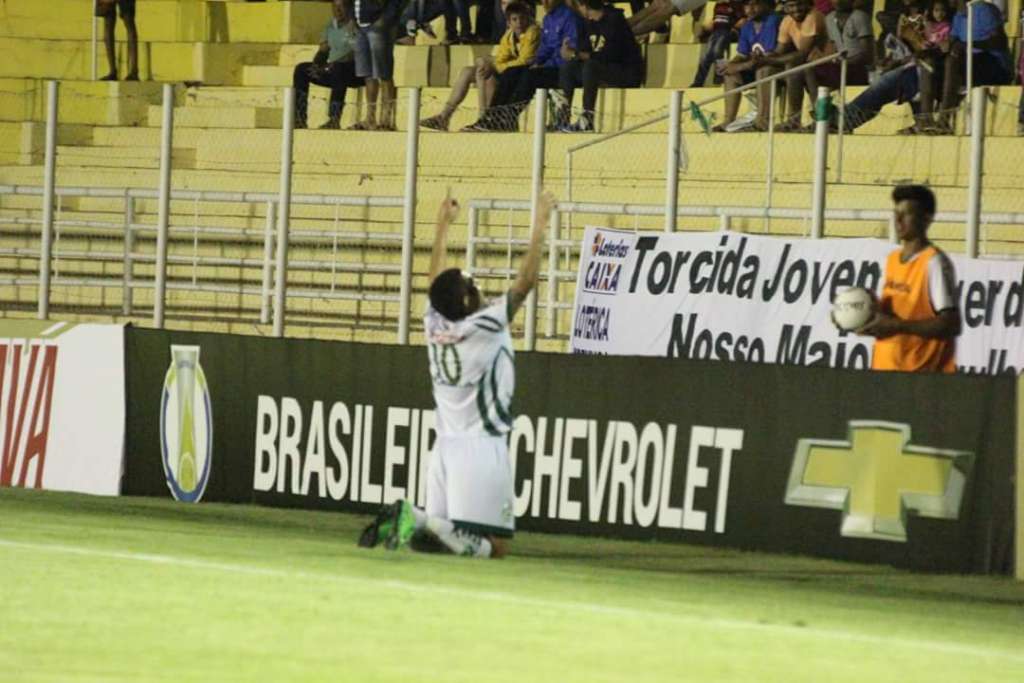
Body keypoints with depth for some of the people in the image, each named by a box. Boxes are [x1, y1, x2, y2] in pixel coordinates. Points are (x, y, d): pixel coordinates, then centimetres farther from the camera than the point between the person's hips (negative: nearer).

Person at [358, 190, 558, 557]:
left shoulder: (434, 326, 4)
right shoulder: (485, 328, -12)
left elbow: (438, 281, 21)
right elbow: (526, 281, -12)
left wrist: (444, 224, 30)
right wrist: (540, 224, -6)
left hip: (446, 446, 7)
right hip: (482, 448, -7)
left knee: (439, 533, 13)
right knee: (494, 546, -8)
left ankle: (409, 519, -15)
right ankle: (427, 523, -29)